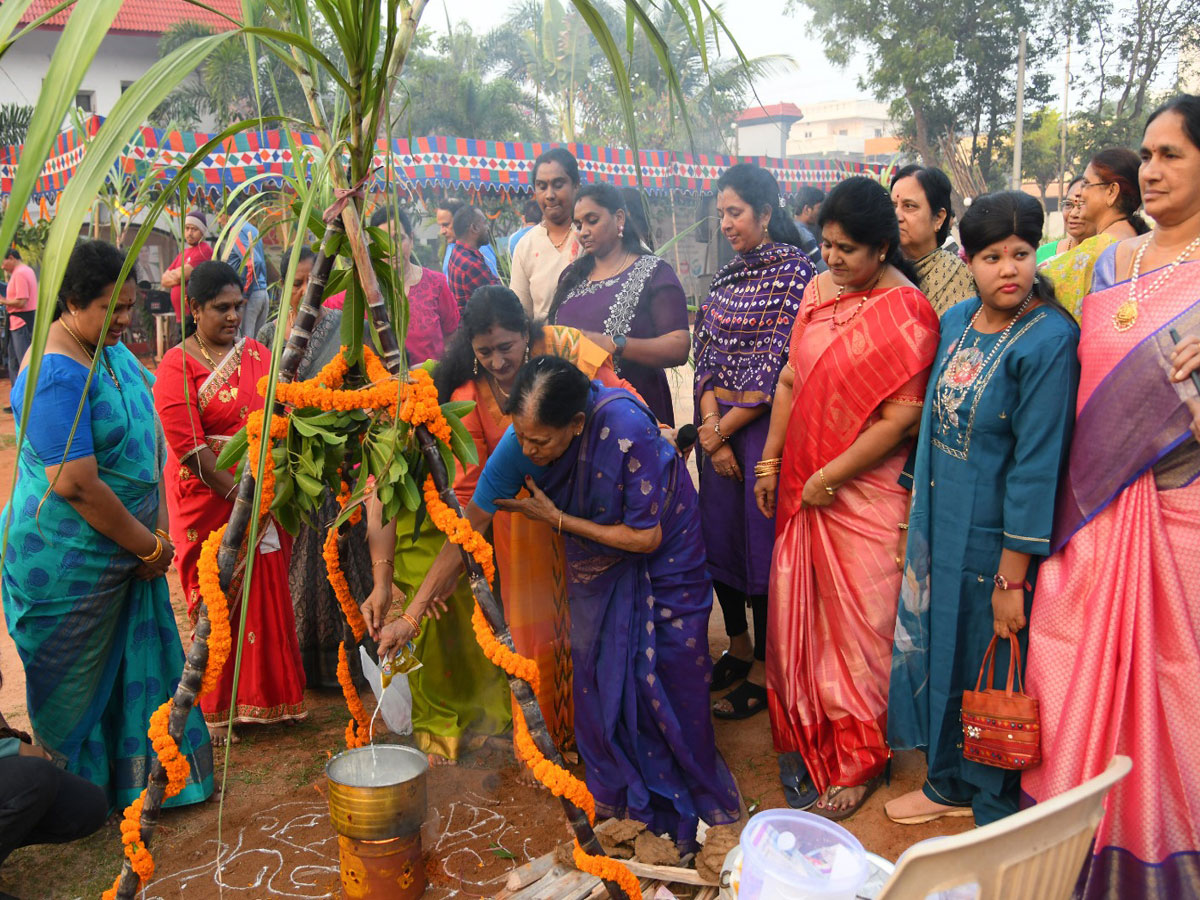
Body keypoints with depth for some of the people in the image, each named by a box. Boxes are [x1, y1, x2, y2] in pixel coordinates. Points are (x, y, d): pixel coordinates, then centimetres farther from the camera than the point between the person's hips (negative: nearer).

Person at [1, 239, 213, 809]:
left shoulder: (112, 351, 5)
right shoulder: (55, 373, -24)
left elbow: (149, 440, 8)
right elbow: (76, 484, -27)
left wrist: (156, 532, 0)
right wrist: (148, 546, -15)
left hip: (125, 549, 8)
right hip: (71, 563, -8)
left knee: (134, 665, 17)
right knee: (77, 681, 12)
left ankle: (145, 778, 34)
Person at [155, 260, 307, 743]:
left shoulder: (257, 353, 9)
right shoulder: (176, 366, -8)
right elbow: (189, 446, -14)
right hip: (209, 500, -5)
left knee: (269, 596, 10)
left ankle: (268, 695, 27)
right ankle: (218, 709, 20)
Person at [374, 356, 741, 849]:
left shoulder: (627, 428, -39)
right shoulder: (519, 443, -27)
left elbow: (646, 536, -28)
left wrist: (557, 519, -25)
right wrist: (412, 613, -18)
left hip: (664, 546, -3)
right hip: (597, 562, 4)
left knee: (668, 674, 0)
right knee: (596, 670, 2)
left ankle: (695, 801, 23)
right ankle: (616, 795, 24)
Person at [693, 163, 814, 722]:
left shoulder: (795, 271, -10)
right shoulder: (728, 274, 11)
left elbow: (778, 366, -15)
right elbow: (705, 351, 7)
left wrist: (723, 429, -11)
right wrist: (710, 428, -6)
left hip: (764, 424, -7)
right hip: (715, 423, 7)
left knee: (761, 539, 1)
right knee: (719, 532, 12)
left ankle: (764, 670, 16)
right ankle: (738, 648, 30)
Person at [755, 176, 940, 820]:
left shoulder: (905, 313, -14)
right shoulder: (818, 290, 7)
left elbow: (899, 419, -17)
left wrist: (828, 478, -13)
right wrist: (770, 463, 10)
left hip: (865, 495, -6)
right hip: (802, 486, 6)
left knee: (856, 622, 5)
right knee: (798, 612, 13)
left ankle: (858, 760, 23)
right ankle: (807, 738, 33)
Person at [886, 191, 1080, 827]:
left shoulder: (1049, 341, -18)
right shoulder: (956, 321, 4)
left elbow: (1038, 465, -20)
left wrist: (1011, 578, -19)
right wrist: (919, 518, 16)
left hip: (994, 538, -7)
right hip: (940, 525, 7)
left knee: (991, 668, 9)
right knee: (939, 650, 19)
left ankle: (993, 812, 31)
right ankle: (949, 783, 42)